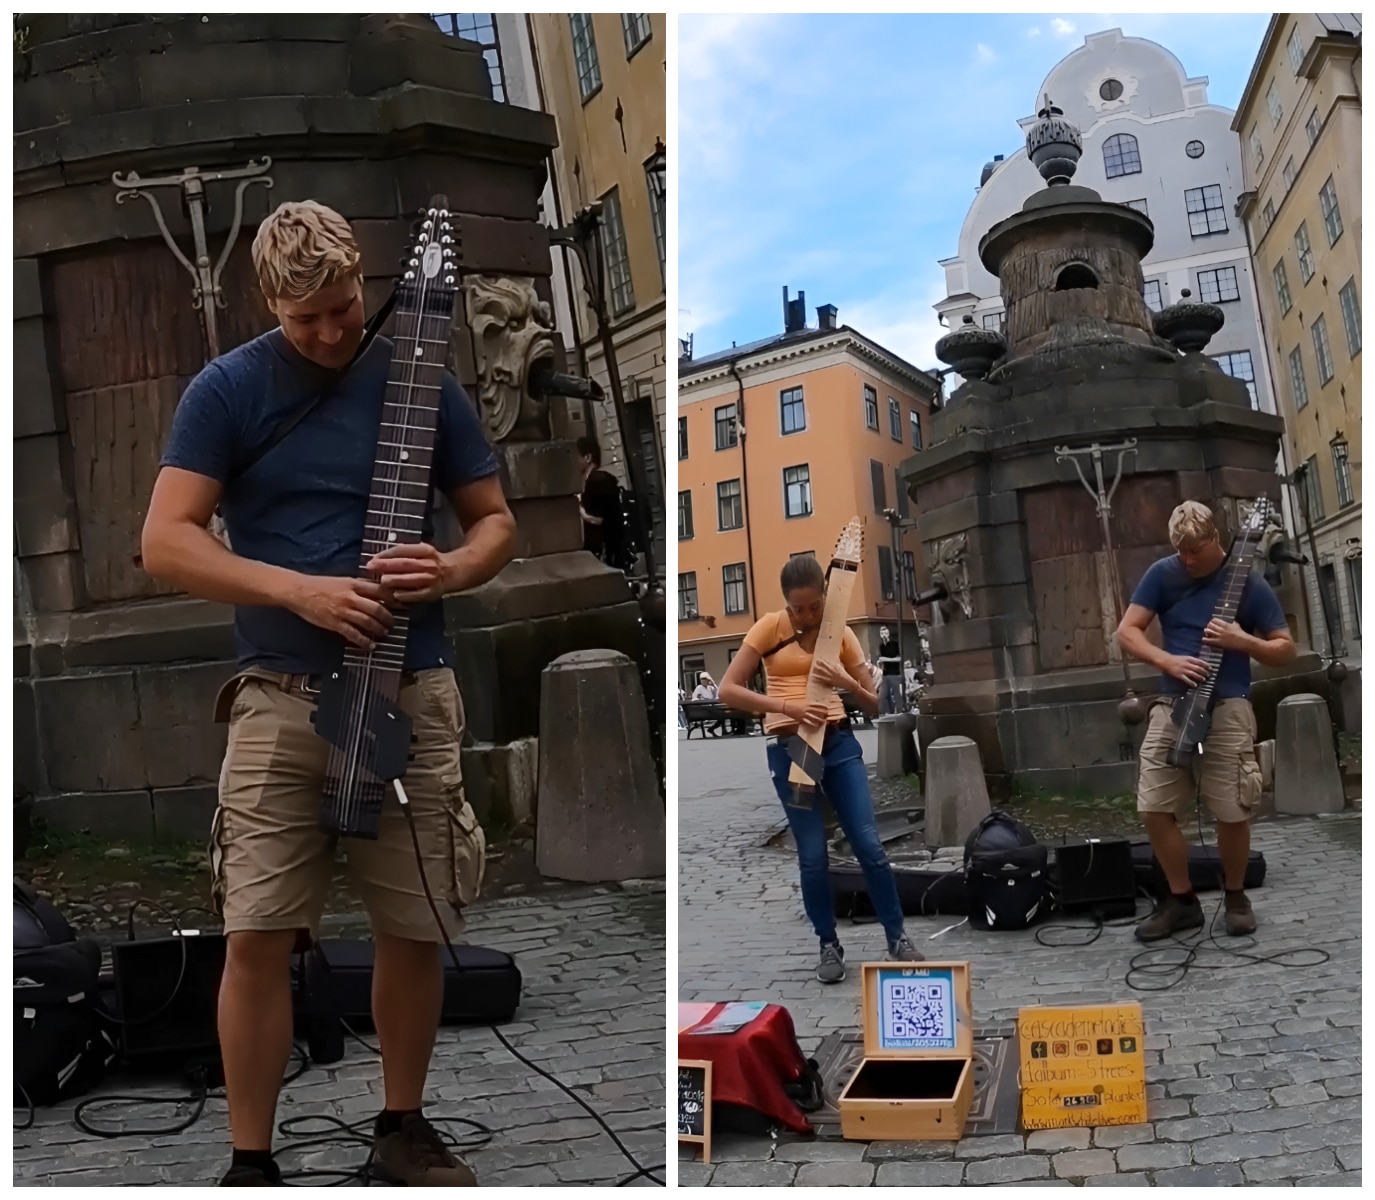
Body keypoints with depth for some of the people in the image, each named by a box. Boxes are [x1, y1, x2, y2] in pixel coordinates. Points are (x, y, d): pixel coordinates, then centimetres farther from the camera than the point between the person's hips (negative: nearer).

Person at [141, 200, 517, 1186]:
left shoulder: (423, 383, 5)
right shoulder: (227, 389, 1)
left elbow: (497, 520, 10)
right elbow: (165, 542, -5)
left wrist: (451, 572, -13)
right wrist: (300, 592, -18)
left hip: (411, 696, 1)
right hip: (281, 700, -1)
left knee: (416, 930, 7)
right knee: (258, 937, -2)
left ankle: (403, 1126, 30)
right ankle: (252, 1160, 18)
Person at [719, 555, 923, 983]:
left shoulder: (842, 634, 6)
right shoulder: (770, 628, -2)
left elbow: (873, 705, 10)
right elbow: (728, 690, -9)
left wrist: (847, 683, -12)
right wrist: (785, 706, -20)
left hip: (838, 741, 2)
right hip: (788, 748, -2)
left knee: (869, 846, 0)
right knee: (813, 856, 1)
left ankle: (898, 938, 16)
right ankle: (829, 945, 20)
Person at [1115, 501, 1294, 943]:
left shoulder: (1248, 583, -1)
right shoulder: (1162, 574, 4)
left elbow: (1286, 649, 3)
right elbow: (1127, 632, 1)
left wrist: (1242, 641, -16)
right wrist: (1167, 661, -15)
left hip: (1227, 709, -2)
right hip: (1172, 707, 3)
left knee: (1232, 813, -2)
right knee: (1154, 808, -1)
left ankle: (1236, 896, 23)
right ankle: (1182, 900, 16)